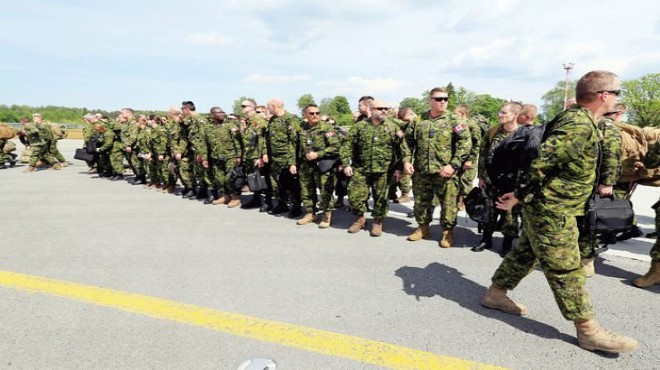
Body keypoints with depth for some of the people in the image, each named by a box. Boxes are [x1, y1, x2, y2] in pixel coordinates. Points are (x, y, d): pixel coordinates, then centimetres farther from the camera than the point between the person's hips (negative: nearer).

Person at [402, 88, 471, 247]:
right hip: (421, 171, 3)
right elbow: (408, 142, 13)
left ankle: (448, 232, 22)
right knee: (421, 201, 14)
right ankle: (423, 227, 34)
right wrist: (406, 161, 0)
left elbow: (465, 143, -8)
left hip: (445, 171, -3)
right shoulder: (419, 120, 8)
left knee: (448, 203, 3)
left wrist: (453, 165, -16)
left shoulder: (454, 120, -3)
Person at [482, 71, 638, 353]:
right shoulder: (580, 124, -21)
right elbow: (541, 162, -28)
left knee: (526, 253, 19)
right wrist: (520, 196, -19)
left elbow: (550, 159, 20)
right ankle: (588, 331, 13)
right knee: (566, 269, 1)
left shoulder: (576, 119, 13)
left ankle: (495, 295, 31)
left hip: (546, 207, 10)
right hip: (553, 210, -10)